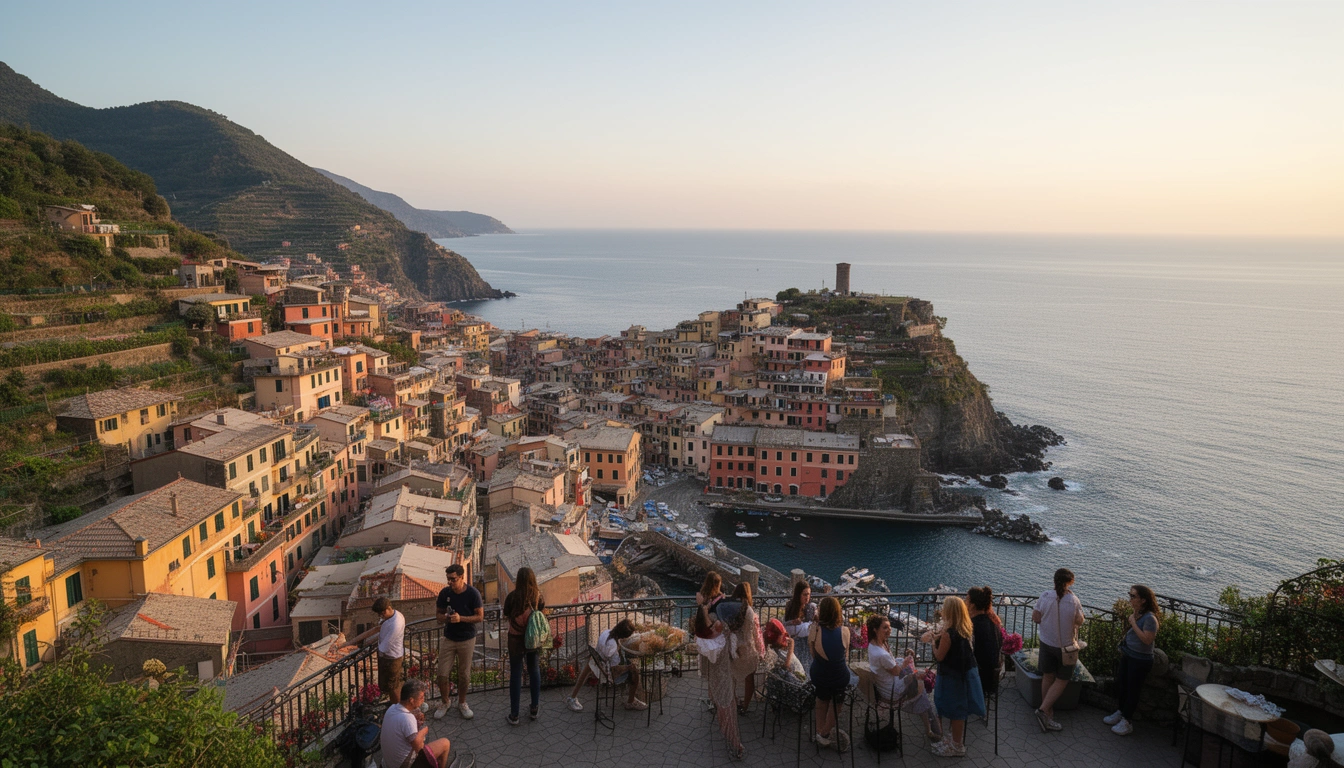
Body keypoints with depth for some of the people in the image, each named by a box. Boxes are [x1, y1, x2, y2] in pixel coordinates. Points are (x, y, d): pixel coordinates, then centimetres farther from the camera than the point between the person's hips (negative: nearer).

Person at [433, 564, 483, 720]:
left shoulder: (473, 594, -15)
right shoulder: (444, 593, -8)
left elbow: (480, 617, -12)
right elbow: (438, 613, 4)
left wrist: (461, 618, -26)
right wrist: (444, 618, -20)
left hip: (467, 639, -2)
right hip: (448, 639, 2)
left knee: (464, 675, 10)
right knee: (442, 674, 2)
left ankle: (462, 703, 31)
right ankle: (444, 702, 27)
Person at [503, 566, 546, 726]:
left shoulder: (513, 596, -18)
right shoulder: (537, 595, -9)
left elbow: (506, 616, -6)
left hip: (516, 638, -3)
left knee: (516, 674, 6)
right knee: (534, 670, 18)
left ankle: (514, 715, 12)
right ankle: (534, 709, 26)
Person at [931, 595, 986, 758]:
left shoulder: (948, 633, -27)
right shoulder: (966, 629, -1)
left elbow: (939, 656, -18)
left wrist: (934, 640, -3)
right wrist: (940, 636, 3)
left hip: (953, 676, -9)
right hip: (966, 673, 9)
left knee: (956, 712, 6)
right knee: (959, 711, 21)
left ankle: (957, 746, 20)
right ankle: (957, 740, 36)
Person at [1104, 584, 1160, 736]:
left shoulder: (1149, 618, -21)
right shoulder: (1136, 614, 5)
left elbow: (1147, 639, -28)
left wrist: (1133, 623, -24)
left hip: (1140, 660, -8)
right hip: (1127, 655, 8)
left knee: (1132, 689, 3)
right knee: (1122, 685, 18)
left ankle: (1126, 722, 15)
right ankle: (1121, 713, 37)